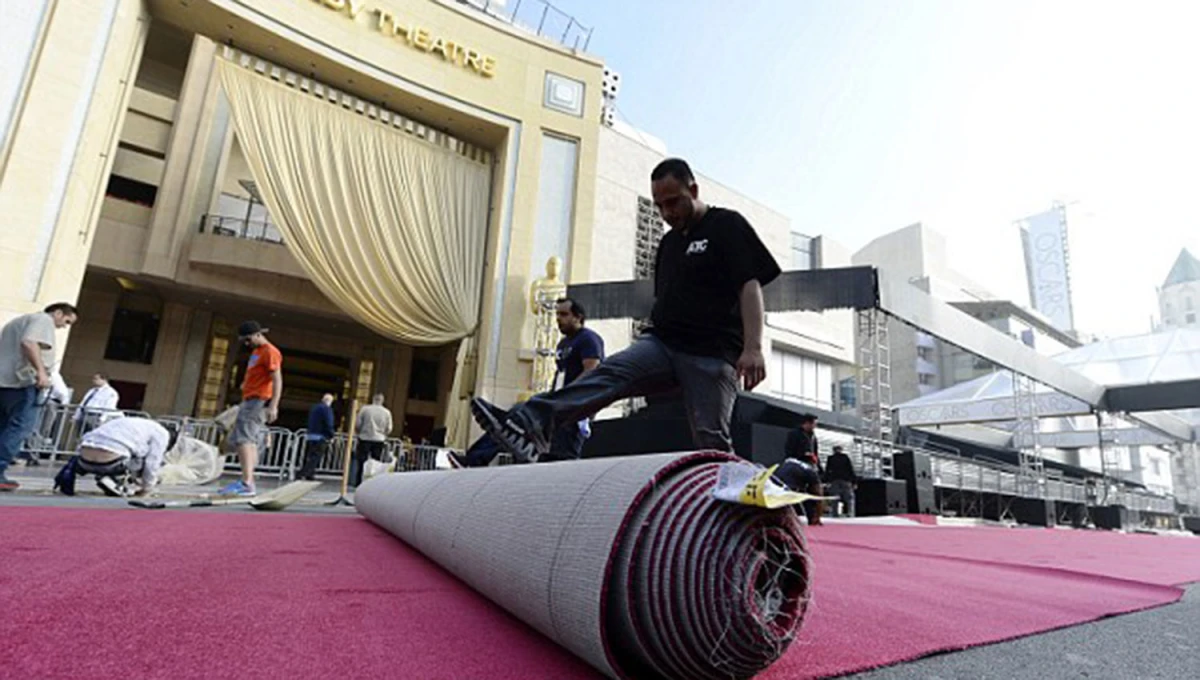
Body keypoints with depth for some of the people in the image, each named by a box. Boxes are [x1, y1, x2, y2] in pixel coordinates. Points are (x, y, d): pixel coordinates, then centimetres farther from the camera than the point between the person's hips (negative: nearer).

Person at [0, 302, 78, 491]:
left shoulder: (18, 321, 29)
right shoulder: (43, 319, -2)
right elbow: (28, 343, -21)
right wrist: (41, 371, -26)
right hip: (22, 381, -10)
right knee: (19, 427, -10)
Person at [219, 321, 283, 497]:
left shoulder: (270, 352, -8)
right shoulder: (256, 352, 22)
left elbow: (277, 380, -16)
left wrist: (273, 406, -23)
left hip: (259, 401, -10)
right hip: (250, 401, 10)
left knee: (243, 438, -18)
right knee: (249, 440, 7)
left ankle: (246, 483, -25)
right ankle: (248, 482, 9)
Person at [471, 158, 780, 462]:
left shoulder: (727, 226, 3)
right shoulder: (669, 242, 24)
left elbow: (750, 286, -7)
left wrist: (753, 348, -19)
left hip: (712, 354, -5)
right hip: (661, 343, 5)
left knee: (711, 441, -9)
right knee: (605, 375, -18)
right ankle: (527, 427, -33)